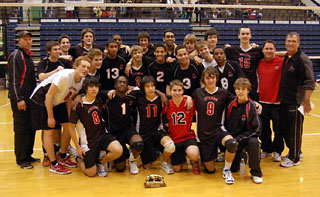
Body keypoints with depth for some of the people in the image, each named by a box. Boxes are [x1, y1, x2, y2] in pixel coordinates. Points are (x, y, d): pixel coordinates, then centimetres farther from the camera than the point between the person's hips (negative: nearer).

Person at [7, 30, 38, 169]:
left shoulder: (28, 56, 17)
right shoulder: (15, 56, -10)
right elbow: (13, 80, -15)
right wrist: (19, 99, -19)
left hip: (30, 98, 9)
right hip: (19, 99, -9)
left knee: (31, 128, 12)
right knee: (21, 129, -2)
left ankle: (28, 155, 23)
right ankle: (21, 159, 7)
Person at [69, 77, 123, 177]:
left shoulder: (99, 100, 0)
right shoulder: (78, 105, -14)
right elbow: (71, 127, -7)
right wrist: (78, 147, -8)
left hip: (102, 134, 4)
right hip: (88, 140, -4)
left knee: (118, 150, -26)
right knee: (91, 173, -3)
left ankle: (100, 161, 5)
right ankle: (79, 159, 29)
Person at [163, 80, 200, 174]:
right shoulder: (167, 104, -4)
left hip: (188, 137, -2)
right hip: (174, 138, 2)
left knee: (193, 154, -35)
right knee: (177, 169, 5)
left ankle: (194, 162, 4)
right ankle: (182, 155, 38)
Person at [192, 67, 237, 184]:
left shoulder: (223, 93, 0)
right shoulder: (197, 93, 1)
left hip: (218, 130, 0)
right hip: (203, 134, 1)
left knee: (232, 143, -37)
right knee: (210, 170, 4)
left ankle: (226, 171, -9)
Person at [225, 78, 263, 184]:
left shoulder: (251, 106, -14)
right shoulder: (230, 104, -3)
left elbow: (256, 128, -14)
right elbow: (226, 123, 11)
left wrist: (239, 139, -19)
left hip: (248, 136, -3)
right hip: (233, 138, 3)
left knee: (254, 142, -38)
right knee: (233, 168, -2)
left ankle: (256, 172, -17)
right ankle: (241, 156, 34)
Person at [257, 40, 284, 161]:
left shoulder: (281, 62, -7)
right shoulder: (259, 63, 6)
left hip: (277, 101, -4)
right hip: (262, 100, 4)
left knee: (278, 129, 6)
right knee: (264, 129, 13)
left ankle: (277, 151, 21)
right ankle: (266, 149, 29)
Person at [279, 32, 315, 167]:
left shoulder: (302, 59, -13)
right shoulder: (285, 58, 10)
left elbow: (309, 83, -18)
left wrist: (307, 101, -23)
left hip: (296, 102, -8)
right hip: (284, 101, 8)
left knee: (294, 131, 0)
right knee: (283, 128, 16)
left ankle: (294, 158, 14)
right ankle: (295, 152, 33)